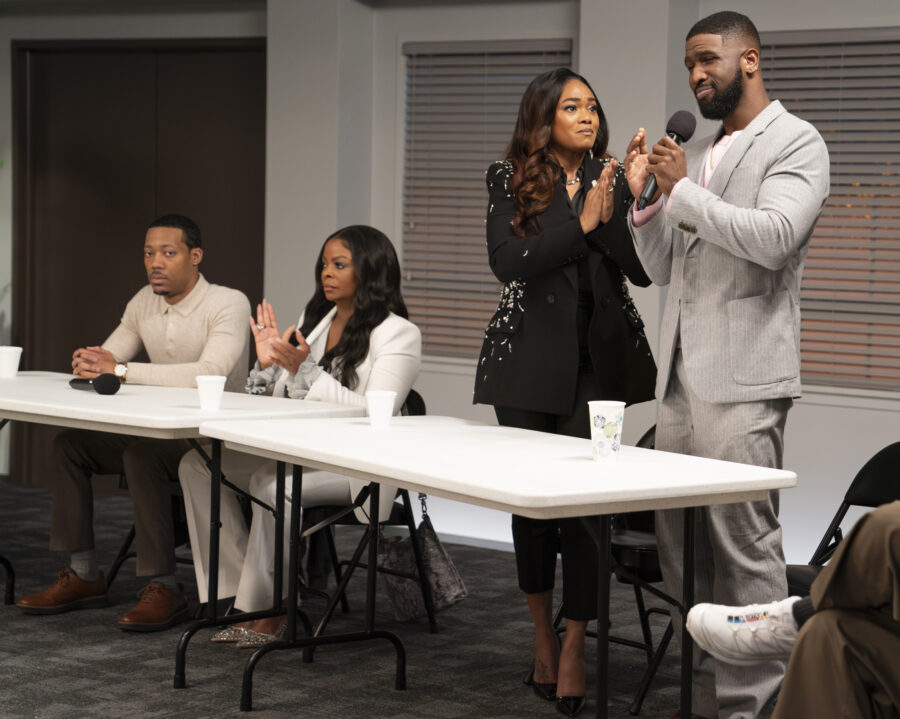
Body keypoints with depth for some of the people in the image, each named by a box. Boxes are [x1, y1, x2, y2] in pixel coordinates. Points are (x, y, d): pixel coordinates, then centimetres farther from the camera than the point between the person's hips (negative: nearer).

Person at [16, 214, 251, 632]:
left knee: (141, 455, -33)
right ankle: (84, 576, -1)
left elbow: (211, 373, -31)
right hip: (158, 432, 8)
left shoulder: (229, 304, -15)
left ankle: (163, 589, -27)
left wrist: (121, 369, -31)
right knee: (69, 443, -4)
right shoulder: (144, 303, 8)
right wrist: (91, 362, -16)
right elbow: (105, 361, 12)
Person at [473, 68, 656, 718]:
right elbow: (508, 263, -13)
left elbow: (643, 269, -1)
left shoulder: (612, 180, 7)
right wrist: (581, 225, -16)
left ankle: (574, 649, -4)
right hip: (530, 358, 0)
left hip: (597, 358, 0)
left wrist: (616, 214, -16)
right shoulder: (512, 181, 2)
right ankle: (542, 635, 24)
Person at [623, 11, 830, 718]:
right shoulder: (695, 155, 20)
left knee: (745, 544, -8)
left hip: (742, 378, -8)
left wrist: (683, 190, -11)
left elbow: (774, 235, -19)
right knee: (681, 544, 9)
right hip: (680, 374, 8)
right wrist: (644, 197, 5)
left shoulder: (795, 142, -2)